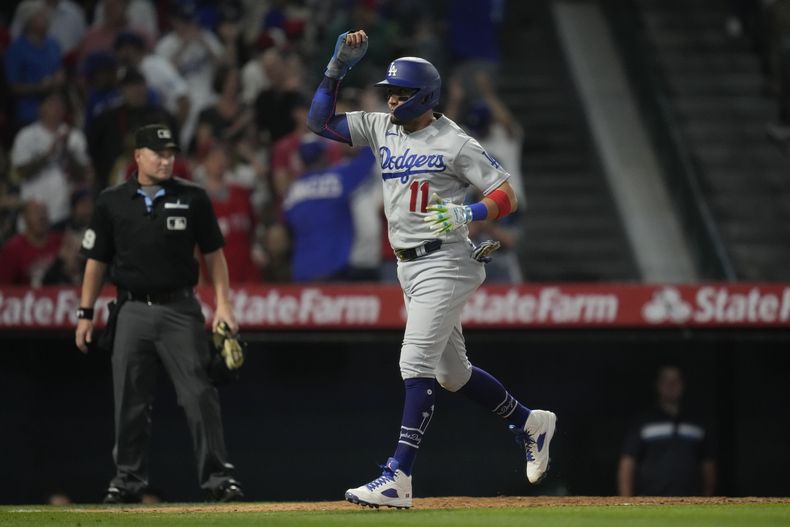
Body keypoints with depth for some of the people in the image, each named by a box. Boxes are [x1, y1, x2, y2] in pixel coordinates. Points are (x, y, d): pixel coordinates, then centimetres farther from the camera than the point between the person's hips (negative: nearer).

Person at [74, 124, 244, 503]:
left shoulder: (192, 198, 3)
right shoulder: (112, 202, 5)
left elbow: (213, 254, 6)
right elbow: (96, 260, 10)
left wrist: (223, 304, -4)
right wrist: (85, 313, 6)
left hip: (180, 310, -1)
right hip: (132, 311, 1)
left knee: (200, 395, -7)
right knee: (130, 401, 4)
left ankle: (218, 477, -4)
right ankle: (129, 479, 14)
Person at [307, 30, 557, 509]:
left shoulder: (454, 143, -12)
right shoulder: (381, 129, 8)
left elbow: (507, 195, -12)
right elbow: (320, 120, 8)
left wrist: (469, 213, -31)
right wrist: (338, 67, -2)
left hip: (444, 263, -8)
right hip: (409, 267, 8)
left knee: (416, 363, -16)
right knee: (450, 371, 16)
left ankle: (398, 480, -20)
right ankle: (530, 423, 36)